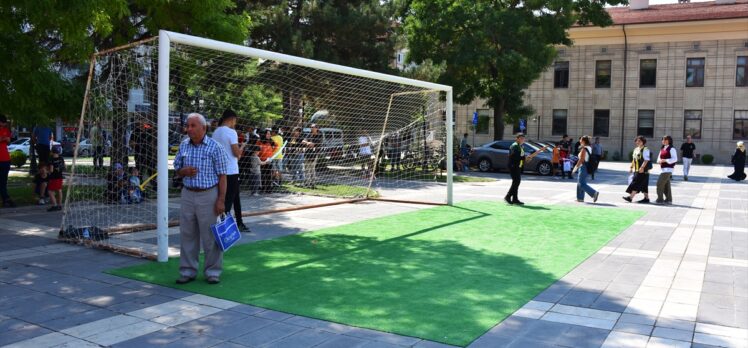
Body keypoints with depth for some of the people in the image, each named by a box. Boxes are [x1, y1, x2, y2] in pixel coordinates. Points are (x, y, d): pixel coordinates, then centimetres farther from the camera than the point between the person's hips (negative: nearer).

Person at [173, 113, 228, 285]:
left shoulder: (215, 147, -7)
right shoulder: (183, 146, 8)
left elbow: (222, 176, -8)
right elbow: (177, 169, 17)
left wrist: (221, 200, -13)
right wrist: (184, 171, -8)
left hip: (208, 195, -5)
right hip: (188, 195, 5)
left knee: (210, 236, 2)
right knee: (187, 235, 9)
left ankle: (213, 272, 14)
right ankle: (188, 271, 21)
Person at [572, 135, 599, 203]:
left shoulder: (583, 149, -17)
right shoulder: (589, 148, 11)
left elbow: (581, 160, -19)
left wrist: (576, 167, -13)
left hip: (583, 167, -10)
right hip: (587, 167, 10)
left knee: (582, 184, -7)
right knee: (580, 183, 16)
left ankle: (594, 193, -17)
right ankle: (580, 198, 19)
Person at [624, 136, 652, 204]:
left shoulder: (645, 149, -10)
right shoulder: (635, 149, 16)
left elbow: (646, 160, -18)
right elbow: (633, 160, 21)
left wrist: (642, 167, -27)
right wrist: (631, 167, 14)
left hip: (642, 171, -9)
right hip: (636, 170, 9)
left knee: (636, 183, -13)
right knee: (643, 185, 13)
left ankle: (630, 197, -16)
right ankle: (646, 198, 20)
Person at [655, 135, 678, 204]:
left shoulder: (671, 149, -9)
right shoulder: (662, 149, 16)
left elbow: (675, 159, -14)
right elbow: (659, 157, 21)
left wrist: (665, 160, -19)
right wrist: (659, 161, -2)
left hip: (668, 169, -9)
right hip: (663, 169, 9)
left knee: (659, 183, -11)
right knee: (666, 185, 13)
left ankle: (660, 199, -7)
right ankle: (669, 199, 20)